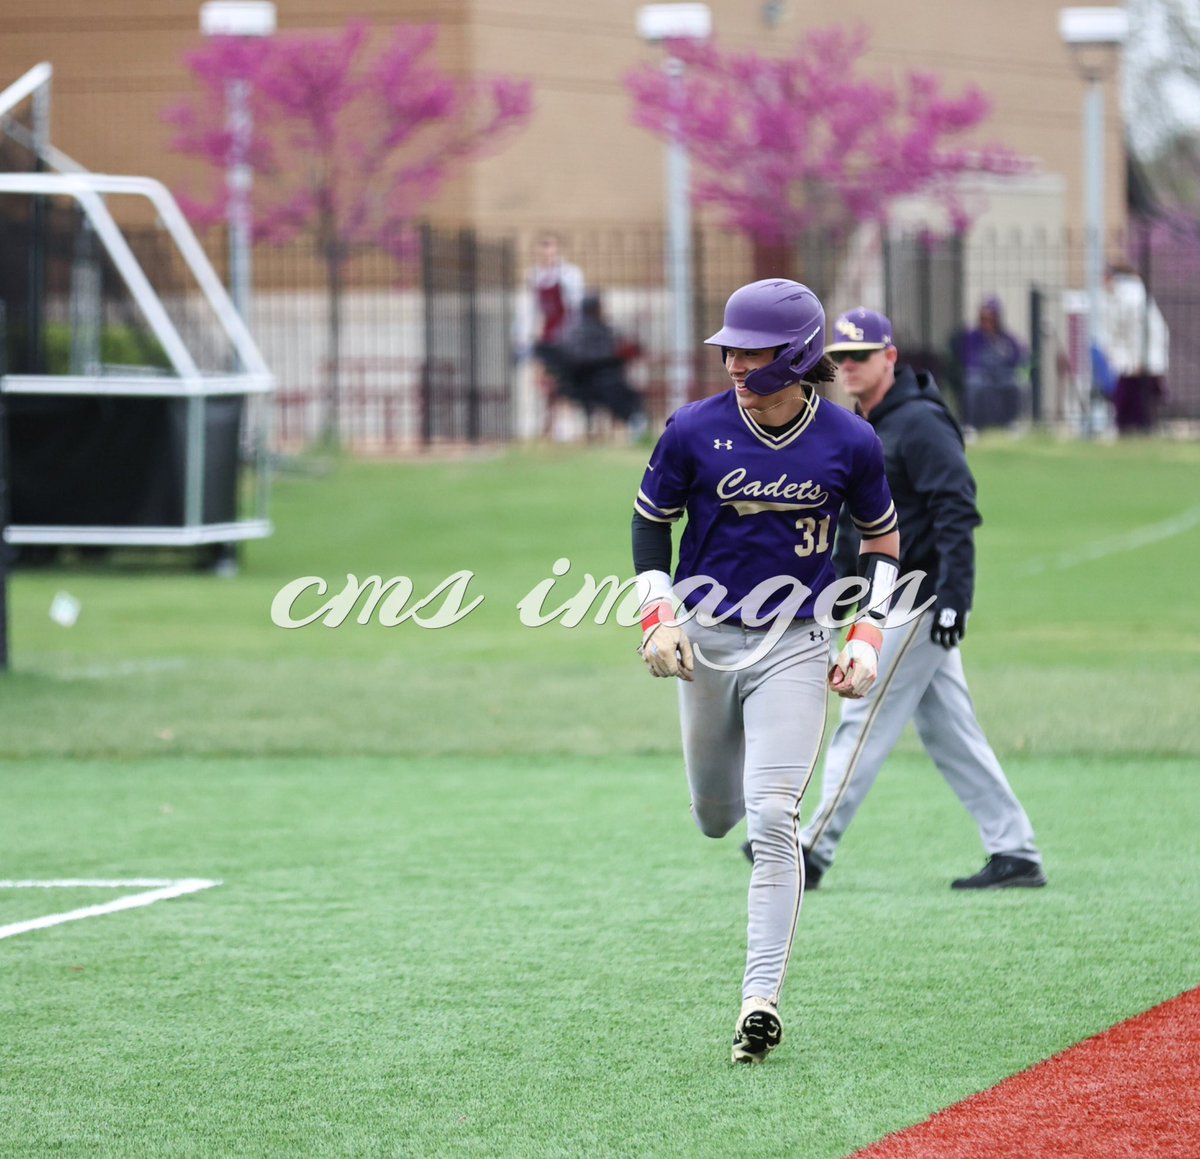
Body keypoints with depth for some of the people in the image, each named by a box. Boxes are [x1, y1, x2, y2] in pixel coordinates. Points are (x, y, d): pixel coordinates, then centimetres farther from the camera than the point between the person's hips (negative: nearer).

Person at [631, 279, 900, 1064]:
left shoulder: (849, 442, -8)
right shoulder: (695, 431, -8)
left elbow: (883, 540, 6)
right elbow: (652, 519, 6)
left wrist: (868, 638, -4)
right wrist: (658, 614, -6)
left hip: (795, 645, -2)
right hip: (706, 638, 2)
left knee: (772, 822, -14)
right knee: (715, 817, 14)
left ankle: (762, 999, -13)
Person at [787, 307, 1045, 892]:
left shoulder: (919, 423, -13)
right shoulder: (860, 431, 16)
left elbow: (957, 510, -21)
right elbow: (849, 522, 24)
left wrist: (952, 597, -27)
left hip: (920, 599, -10)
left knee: (864, 723, -7)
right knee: (949, 733, 8)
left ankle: (812, 852, -4)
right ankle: (1016, 854, 9)